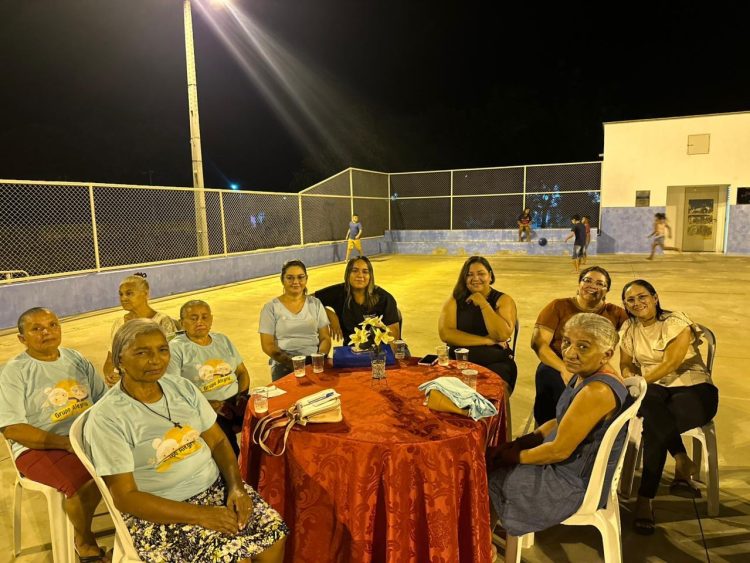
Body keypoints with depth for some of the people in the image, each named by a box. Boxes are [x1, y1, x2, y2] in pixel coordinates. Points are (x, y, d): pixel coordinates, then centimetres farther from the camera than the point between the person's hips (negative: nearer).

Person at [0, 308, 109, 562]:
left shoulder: (76, 359, 10)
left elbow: (104, 399, 9)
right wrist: (66, 443, -20)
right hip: (40, 447, -4)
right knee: (87, 483, -32)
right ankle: (84, 541, 0)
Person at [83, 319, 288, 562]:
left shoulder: (182, 387, 3)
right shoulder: (106, 418, -13)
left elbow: (219, 442, 6)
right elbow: (124, 497, -15)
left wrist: (236, 486, -12)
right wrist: (200, 515, -20)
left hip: (215, 486, 5)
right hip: (158, 514, -4)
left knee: (274, 530, -13)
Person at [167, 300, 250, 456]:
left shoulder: (222, 340, 14)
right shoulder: (176, 347, -2)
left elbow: (242, 372, 16)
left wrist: (242, 396, -3)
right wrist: (208, 405, -17)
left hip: (235, 400, 5)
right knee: (224, 435, -29)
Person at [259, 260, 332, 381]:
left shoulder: (315, 304, 10)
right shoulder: (271, 307, 3)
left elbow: (325, 338, 9)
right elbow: (267, 345, 0)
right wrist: (290, 362, -14)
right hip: (284, 365, -2)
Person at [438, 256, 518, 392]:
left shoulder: (503, 300, 3)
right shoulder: (455, 300, 6)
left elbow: (502, 335, -12)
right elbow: (446, 334, -10)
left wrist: (483, 304, -14)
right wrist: (486, 340, -11)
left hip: (496, 362, -1)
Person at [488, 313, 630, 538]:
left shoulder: (597, 391, -30)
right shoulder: (585, 375, 0)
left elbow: (559, 450, -26)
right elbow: (560, 422, 10)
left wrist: (511, 456, -13)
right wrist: (517, 443, 0)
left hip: (576, 484, -9)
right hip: (574, 467, 9)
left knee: (485, 474, 0)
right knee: (492, 459, 13)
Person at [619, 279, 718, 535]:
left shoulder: (676, 322, -9)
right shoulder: (628, 329, 8)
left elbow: (671, 363, -20)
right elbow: (626, 365, 12)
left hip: (693, 388, -4)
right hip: (655, 388, 4)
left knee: (655, 425, -34)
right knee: (651, 405, -37)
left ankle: (645, 500, -26)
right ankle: (683, 462, -24)